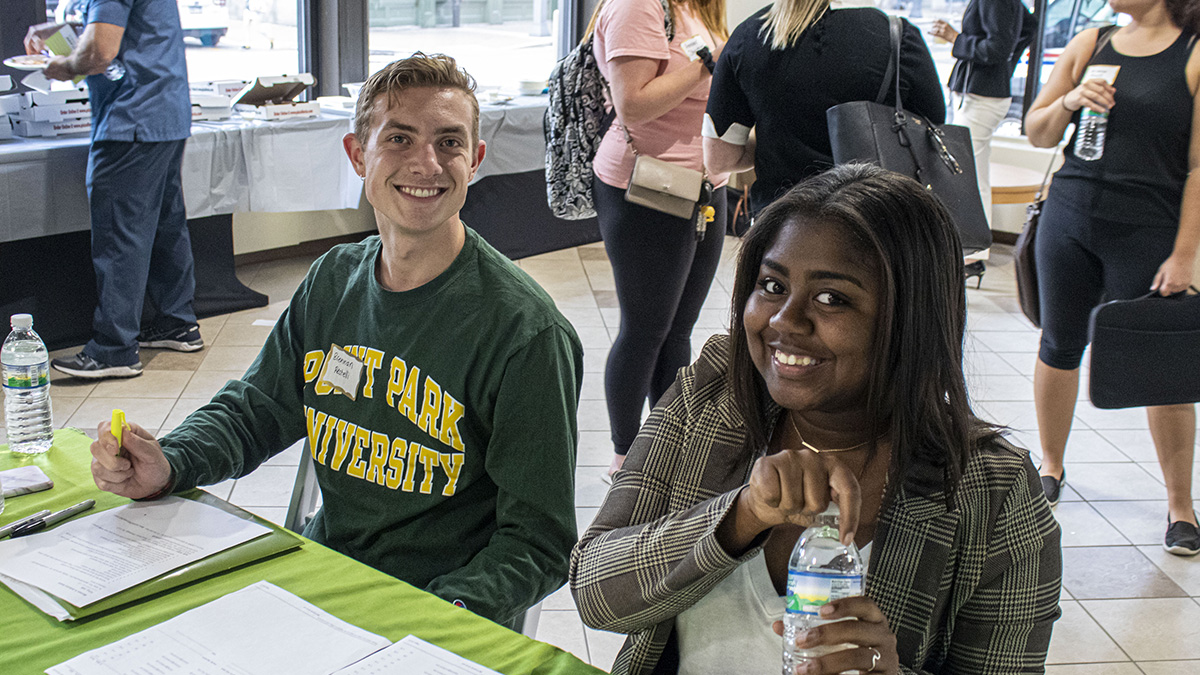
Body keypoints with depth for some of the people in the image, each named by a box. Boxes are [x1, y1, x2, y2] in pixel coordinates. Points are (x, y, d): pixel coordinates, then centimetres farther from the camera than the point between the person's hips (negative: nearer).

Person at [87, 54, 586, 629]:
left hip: (441, 609, -5)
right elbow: (254, 409, 15)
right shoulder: (333, 281, 5)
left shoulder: (526, 332, -16)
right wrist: (168, 466, -6)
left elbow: (539, 540, -14)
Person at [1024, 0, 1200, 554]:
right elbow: (1037, 134, 12)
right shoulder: (1090, 45, 9)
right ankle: (1051, 467, 33)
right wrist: (1069, 101, -9)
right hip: (1069, 217, 5)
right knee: (1060, 346, 13)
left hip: (1148, 232, -4)